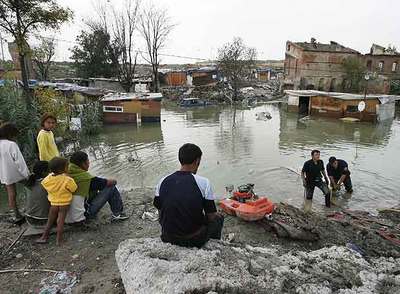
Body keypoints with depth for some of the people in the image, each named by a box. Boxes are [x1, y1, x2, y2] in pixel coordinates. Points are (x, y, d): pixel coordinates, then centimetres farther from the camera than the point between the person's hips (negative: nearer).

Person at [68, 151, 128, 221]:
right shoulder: (85, 177, -22)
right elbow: (108, 182, -13)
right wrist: (114, 181, 10)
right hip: (86, 212, -8)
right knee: (111, 186, -6)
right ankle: (117, 214, 5)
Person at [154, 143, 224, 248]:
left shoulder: (163, 181, -5)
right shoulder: (203, 182, -15)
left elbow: (160, 209, 5)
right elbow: (211, 216, -10)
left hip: (168, 238, 4)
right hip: (195, 240, -3)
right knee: (218, 218, 23)